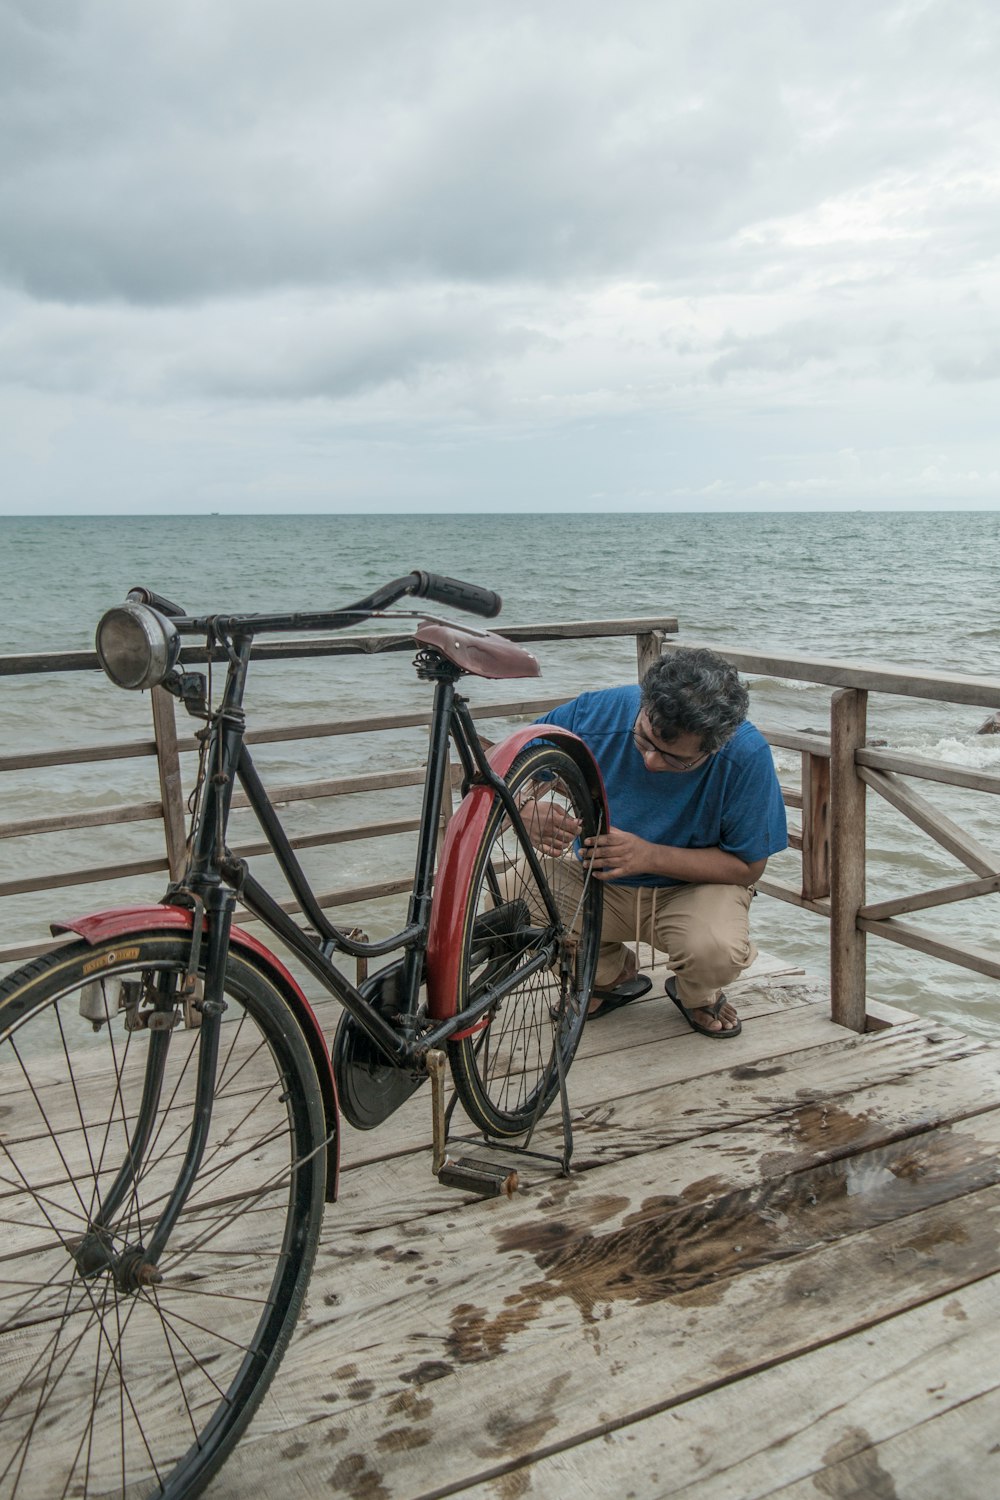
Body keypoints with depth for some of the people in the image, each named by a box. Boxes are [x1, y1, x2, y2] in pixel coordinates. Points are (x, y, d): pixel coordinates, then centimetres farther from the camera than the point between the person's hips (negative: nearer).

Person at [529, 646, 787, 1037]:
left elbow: (748, 866, -15)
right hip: (595, 878, 2)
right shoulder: (597, 714, -23)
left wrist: (649, 856, -30)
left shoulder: (746, 756, -24)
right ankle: (612, 976, 7)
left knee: (718, 950, -35)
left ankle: (695, 993, 8)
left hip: (693, 885, -2)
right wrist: (531, 813, -36)